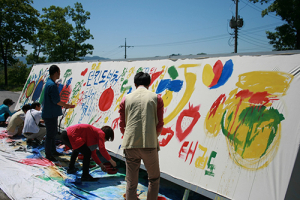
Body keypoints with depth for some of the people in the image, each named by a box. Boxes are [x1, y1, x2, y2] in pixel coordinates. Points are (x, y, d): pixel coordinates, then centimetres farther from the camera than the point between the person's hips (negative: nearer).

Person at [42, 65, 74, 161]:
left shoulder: (50, 83, 11)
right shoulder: (52, 85, -21)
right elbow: (57, 101, -22)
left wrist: (63, 105, 18)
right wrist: (67, 105, -8)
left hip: (52, 114, 10)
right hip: (50, 114, -10)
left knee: (53, 133, 19)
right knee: (50, 134, -1)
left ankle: (53, 151, 31)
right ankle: (48, 154, 9)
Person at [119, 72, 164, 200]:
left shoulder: (126, 99, 11)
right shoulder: (156, 98, 8)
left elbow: (122, 125, 11)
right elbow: (160, 124, 5)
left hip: (130, 145, 2)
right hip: (149, 145, -1)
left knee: (131, 183, 9)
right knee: (154, 179, 18)